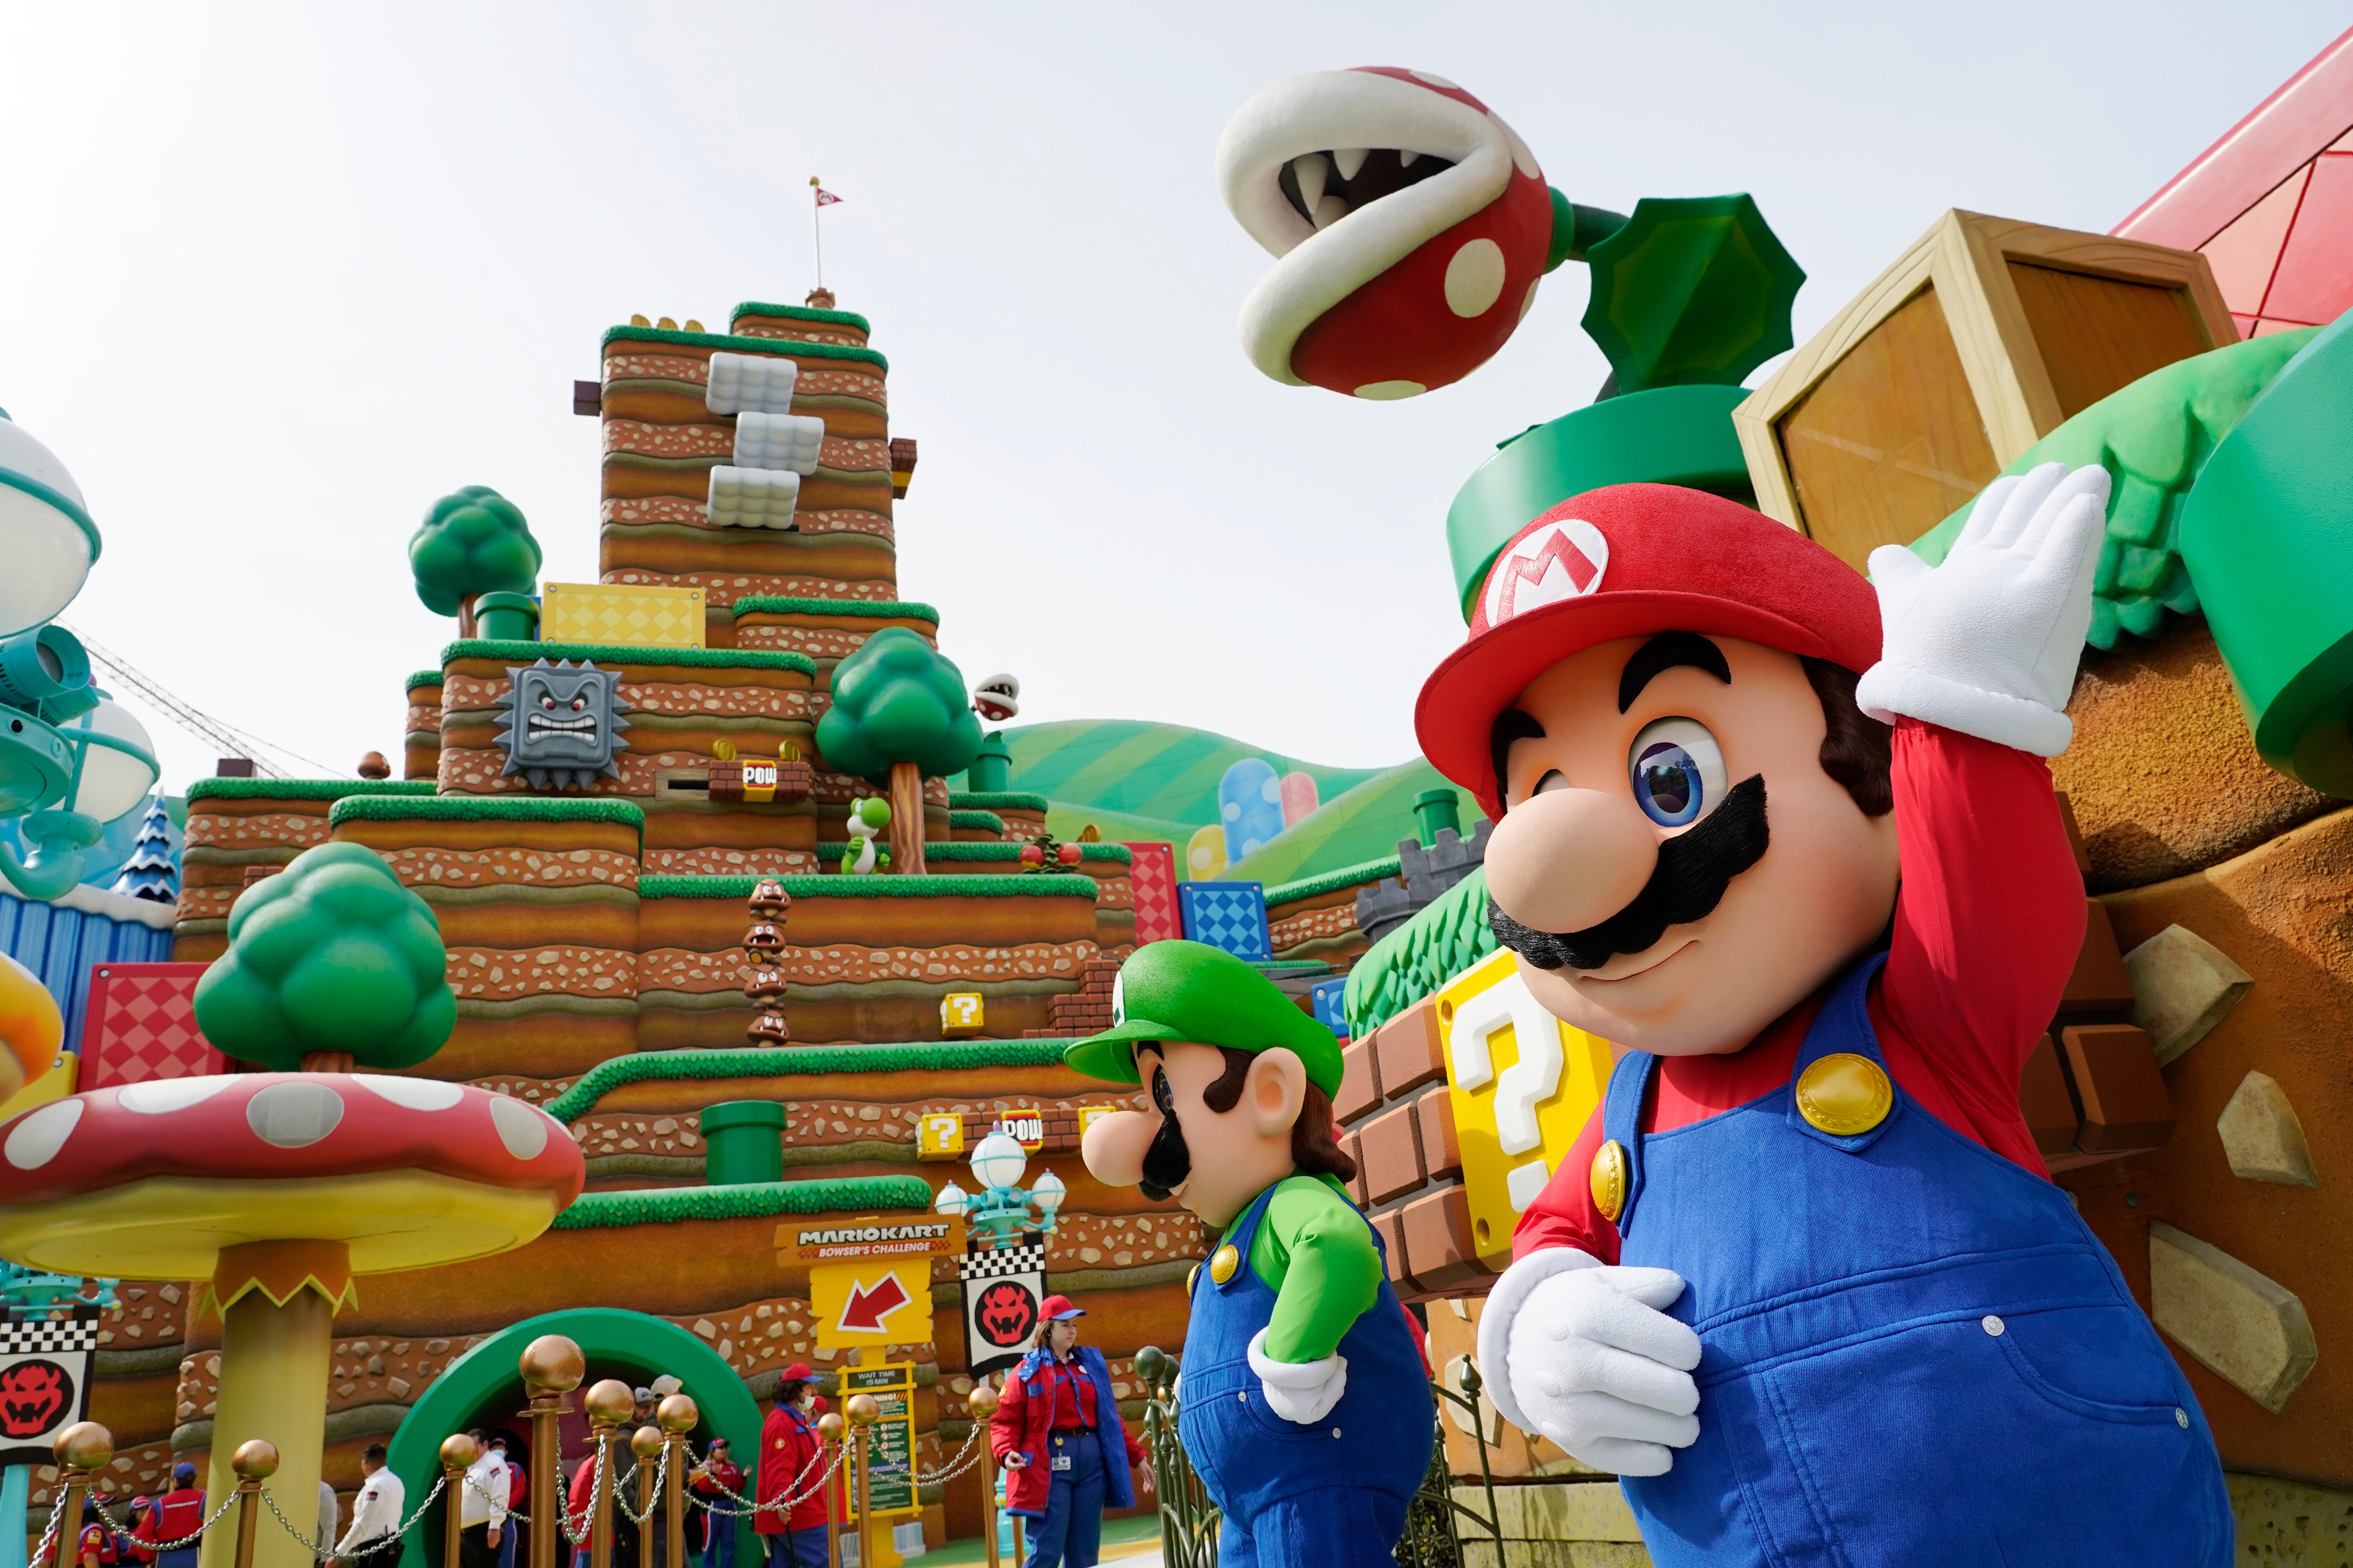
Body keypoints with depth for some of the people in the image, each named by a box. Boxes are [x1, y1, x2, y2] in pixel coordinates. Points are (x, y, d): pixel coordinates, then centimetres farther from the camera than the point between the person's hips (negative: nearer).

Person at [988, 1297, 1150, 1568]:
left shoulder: (1092, 1363, 15)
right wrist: (1007, 1454, -21)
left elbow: (1110, 1418, 19)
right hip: (1050, 1465, -5)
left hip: (1092, 1461, 5)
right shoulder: (1028, 1371, 2)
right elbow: (1006, 1421, -3)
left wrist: (1136, 1456, 17)